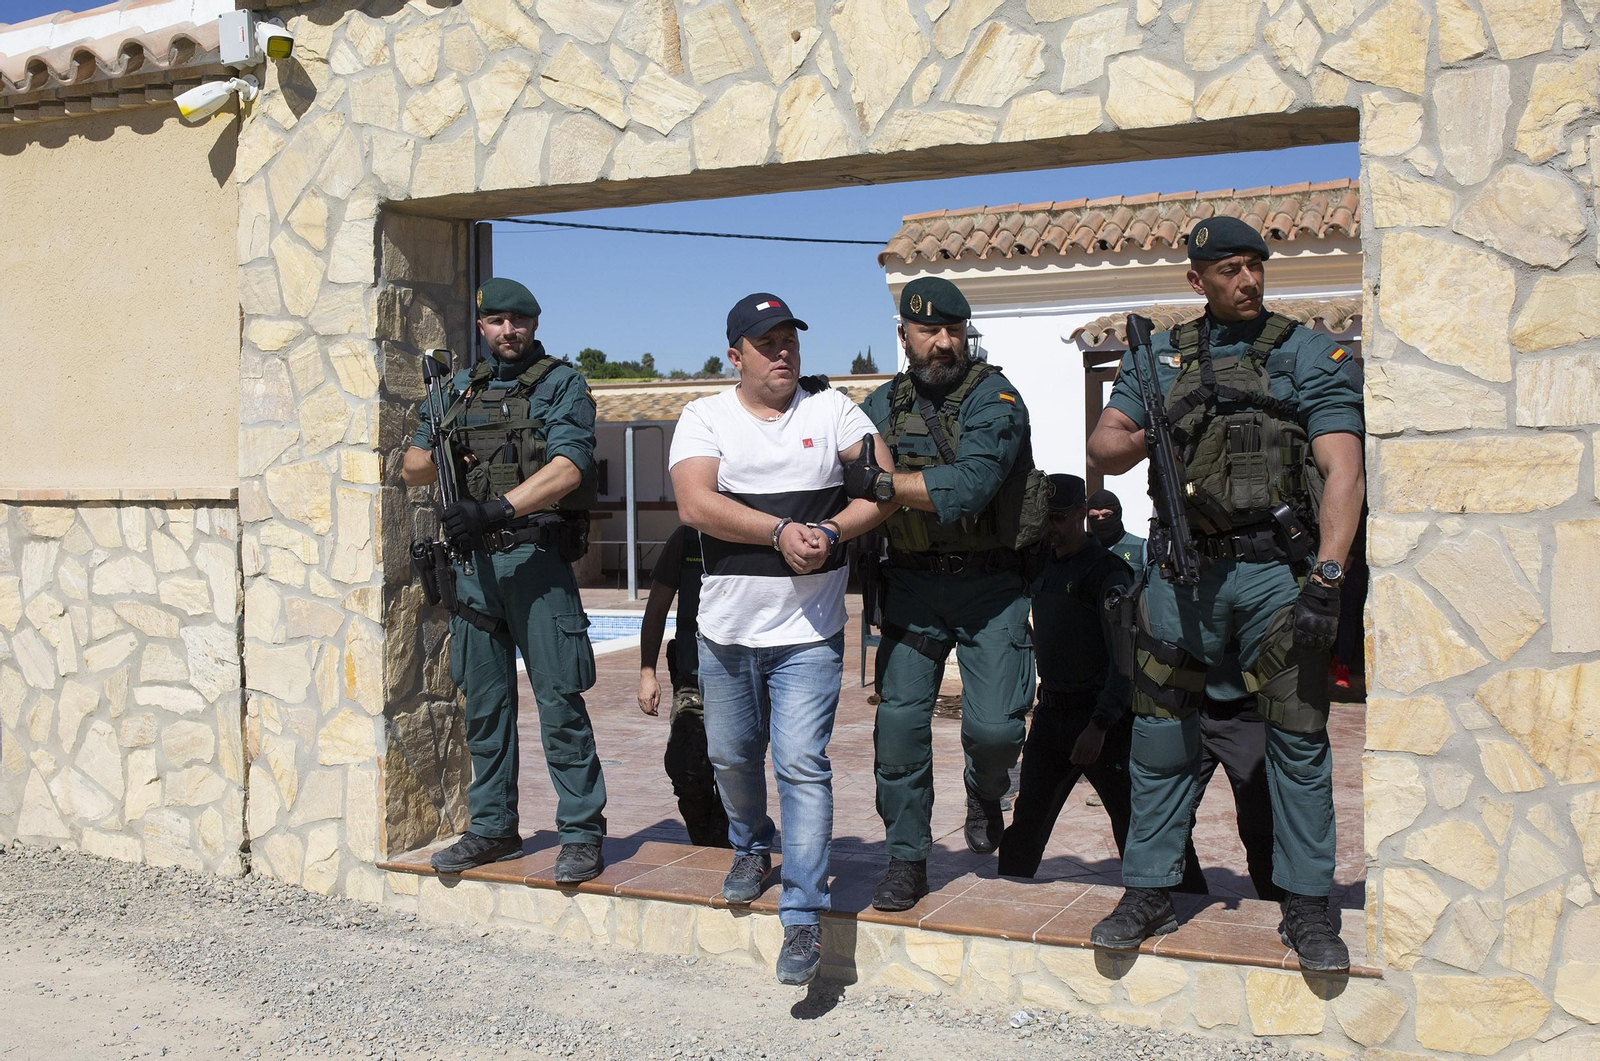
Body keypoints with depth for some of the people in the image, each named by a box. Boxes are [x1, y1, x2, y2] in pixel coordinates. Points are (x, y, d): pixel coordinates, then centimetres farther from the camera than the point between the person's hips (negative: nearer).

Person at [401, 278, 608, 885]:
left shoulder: (561, 386, 0)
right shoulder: (460, 389, 16)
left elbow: (567, 469, -15)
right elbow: (411, 470, 18)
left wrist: (497, 508, -25)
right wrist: (436, 457, -4)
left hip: (536, 558, -5)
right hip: (473, 562, 5)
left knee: (559, 699, -6)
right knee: (484, 701, 10)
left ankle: (582, 834, 0)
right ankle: (492, 829, 20)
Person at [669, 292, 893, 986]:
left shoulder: (830, 408, 3)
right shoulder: (704, 417, 2)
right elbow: (695, 505, -14)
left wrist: (831, 533, -16)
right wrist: (781, 530, -21)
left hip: (808, 632, -2)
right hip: (726, 629, 2)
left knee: (802, 765, -8)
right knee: (731, 756, 16)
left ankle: (803, 916, -2)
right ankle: (751, 849, 45)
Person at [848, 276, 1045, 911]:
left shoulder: (995, 398, -8)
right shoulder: (881, 406, 8)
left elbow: (969, 485, -25)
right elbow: (849, 486, 10)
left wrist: (879, 483, -26)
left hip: (990, 583, -3)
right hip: (913, 584, 3)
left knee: (994, 726, -10)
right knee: (899, 720, -4)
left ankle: (985, 793, 27)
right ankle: (906, 859, 11)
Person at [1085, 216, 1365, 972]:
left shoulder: (1312, 355, 3)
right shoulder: (1160, 355, 12)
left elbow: (1342, 470, -6)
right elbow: (1101, 451, 8)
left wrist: (1328, 576, -18)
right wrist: (1145, 438, -15)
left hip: (1278, 568, -2)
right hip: (1183, 569, 2)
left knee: (1299, 738, -1)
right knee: (1160, 736, 6)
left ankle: (1306, 908, 12)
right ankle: (1149, 895, 19)